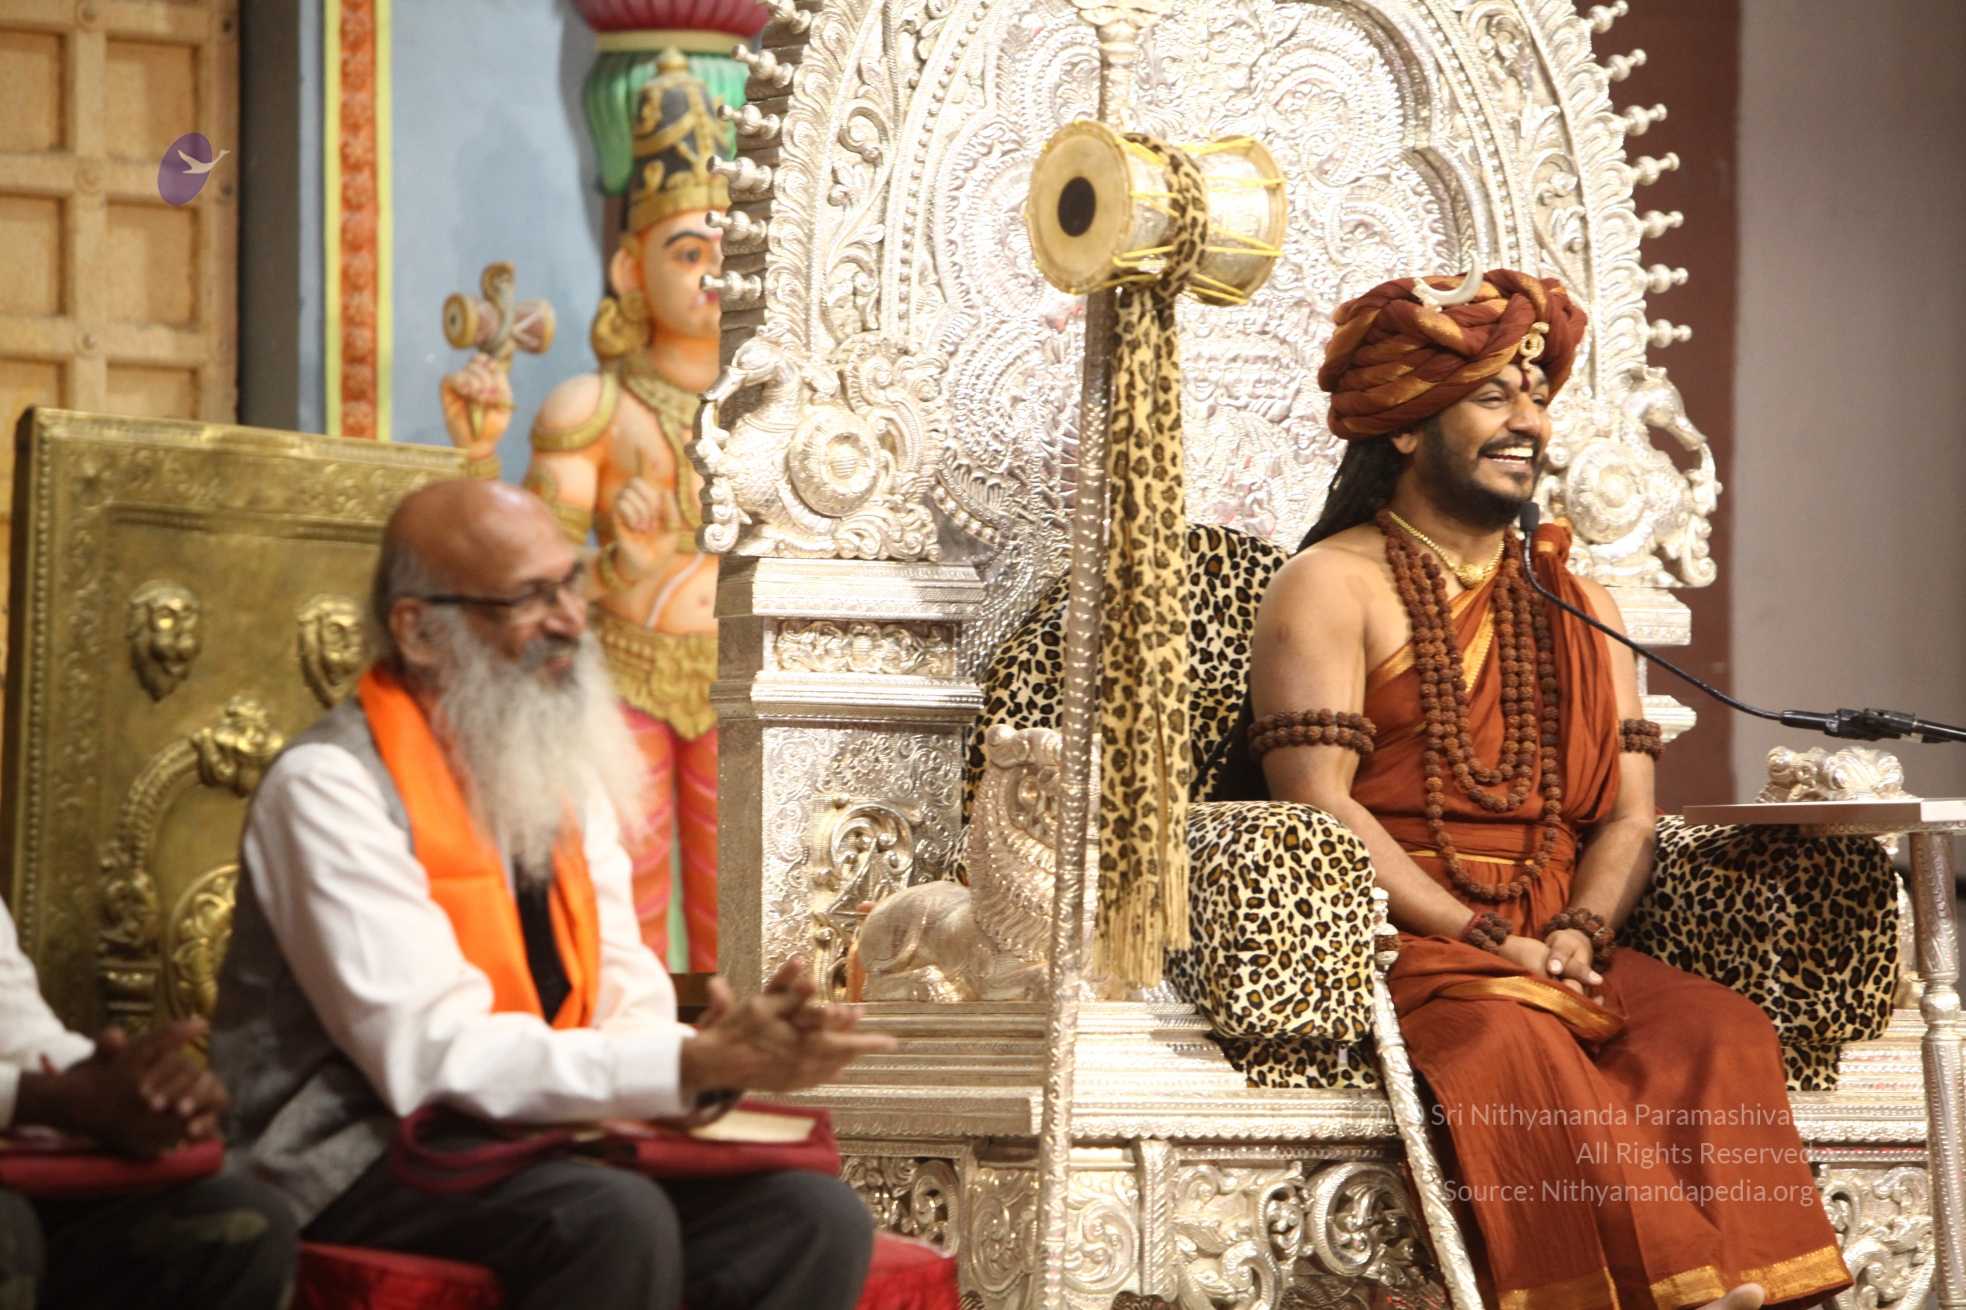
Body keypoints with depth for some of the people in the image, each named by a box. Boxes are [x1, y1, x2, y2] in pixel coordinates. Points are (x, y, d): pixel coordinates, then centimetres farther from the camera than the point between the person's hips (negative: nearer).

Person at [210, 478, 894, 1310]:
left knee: (816, 1219, -15)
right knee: (618, 1220, -34)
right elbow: (432, 1059, -22)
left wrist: (719, 1051, -19)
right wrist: (697, 1064, -28)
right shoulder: (330, 787, -13)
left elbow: (624, 994, 7)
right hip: (367, 1170, -7)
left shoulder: (566, 771, 12)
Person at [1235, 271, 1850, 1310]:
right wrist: (1483, 940, -16)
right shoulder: (1334, 584, 4)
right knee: (1509, 1040, -36)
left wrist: (1577, 934, -9)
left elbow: (1628, 814, 13)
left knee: (1721, 1030, -25)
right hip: (1389, 949, -5)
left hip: (1559, 946, 5)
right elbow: (1315, 801, -8)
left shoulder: (1577, 603, 22)